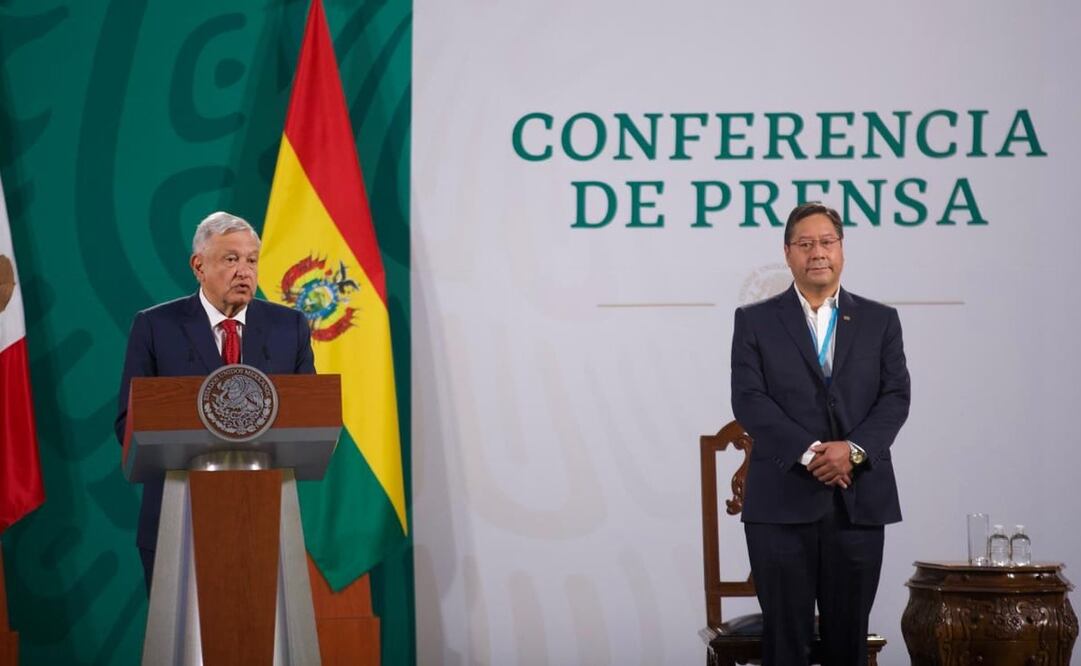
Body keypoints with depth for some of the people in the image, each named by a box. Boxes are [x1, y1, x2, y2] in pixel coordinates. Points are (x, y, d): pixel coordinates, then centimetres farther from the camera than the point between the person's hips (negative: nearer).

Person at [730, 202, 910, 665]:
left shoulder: (880, 321, 12)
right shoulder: (755, 321, 7)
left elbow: (896, 397, 3)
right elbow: (749, 400, -4)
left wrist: (853, 449, -15)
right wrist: (809, 452, -16)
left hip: (858, 500, 2)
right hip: (782, 503, -2)